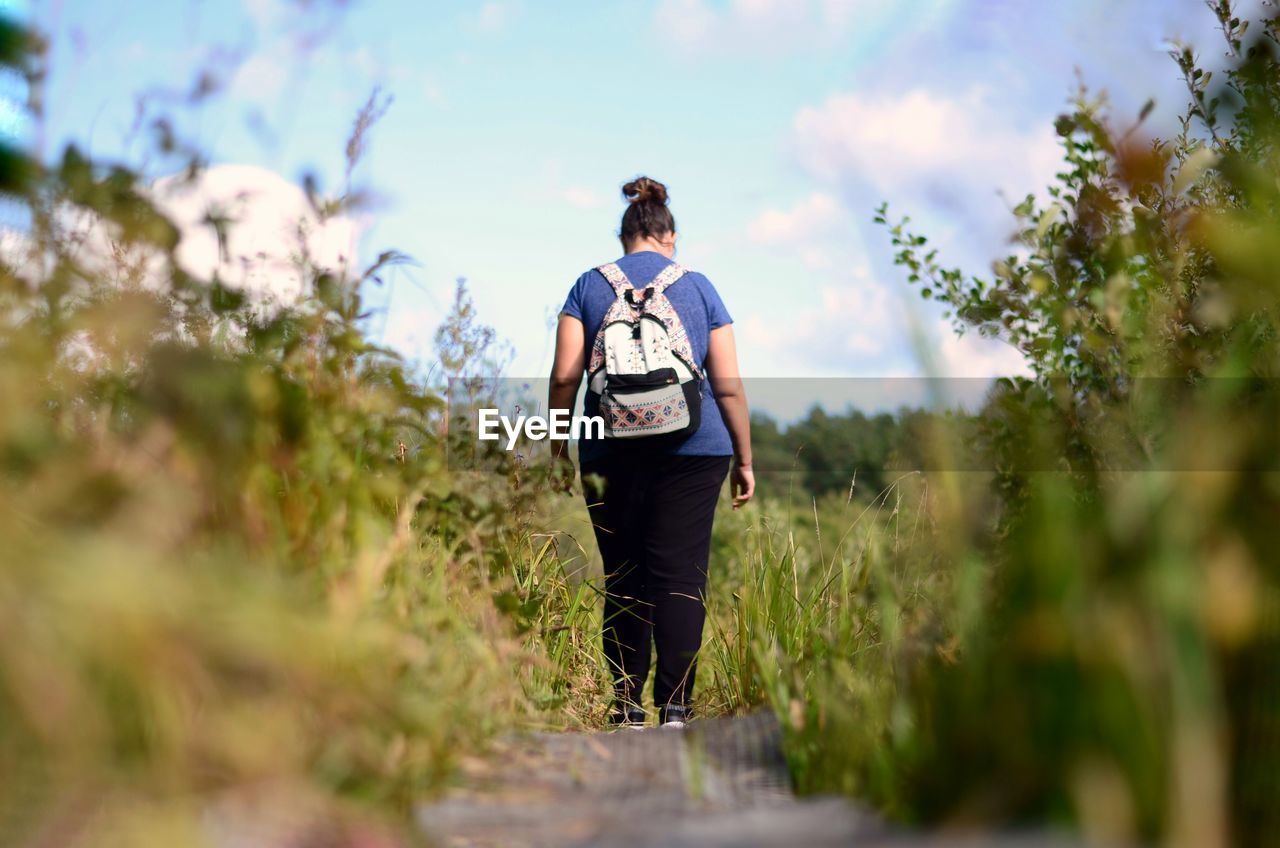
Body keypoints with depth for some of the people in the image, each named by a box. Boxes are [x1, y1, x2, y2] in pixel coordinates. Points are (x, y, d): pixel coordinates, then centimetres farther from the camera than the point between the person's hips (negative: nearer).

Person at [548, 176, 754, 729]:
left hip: (612, 453, 1)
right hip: (693, 450, -1)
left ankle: (628, 702, 11)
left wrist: (559, 445, 9)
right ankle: (675, 704, -5)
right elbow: (728, 383, 4)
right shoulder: (699, 288, 8)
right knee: (680, 576, -2)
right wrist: (744, 460, 10)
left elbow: (565, 375, -1)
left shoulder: (589, 286, 7)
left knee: (623, 577, 8)